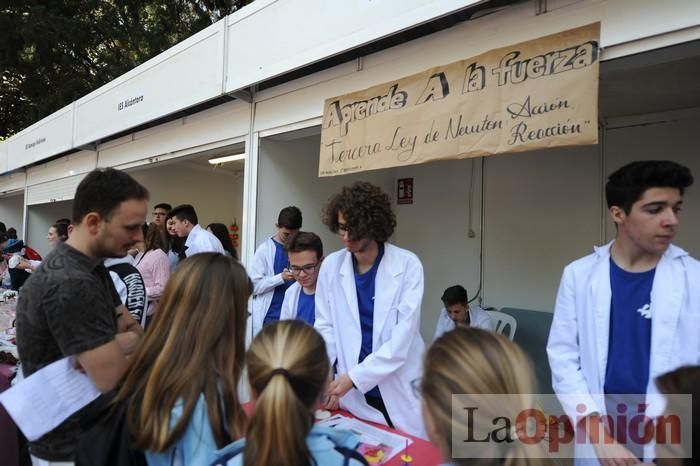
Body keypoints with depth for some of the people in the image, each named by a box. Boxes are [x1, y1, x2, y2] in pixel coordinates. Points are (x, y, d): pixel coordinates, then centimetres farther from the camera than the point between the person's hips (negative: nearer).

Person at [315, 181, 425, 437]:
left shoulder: (408, 265, -12)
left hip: (399, 391, -2)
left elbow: (402, 338, -15)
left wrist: (353, 377, -19)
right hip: (353, 393, 2)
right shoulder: (331, 265, -3)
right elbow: (325, 327, 2)